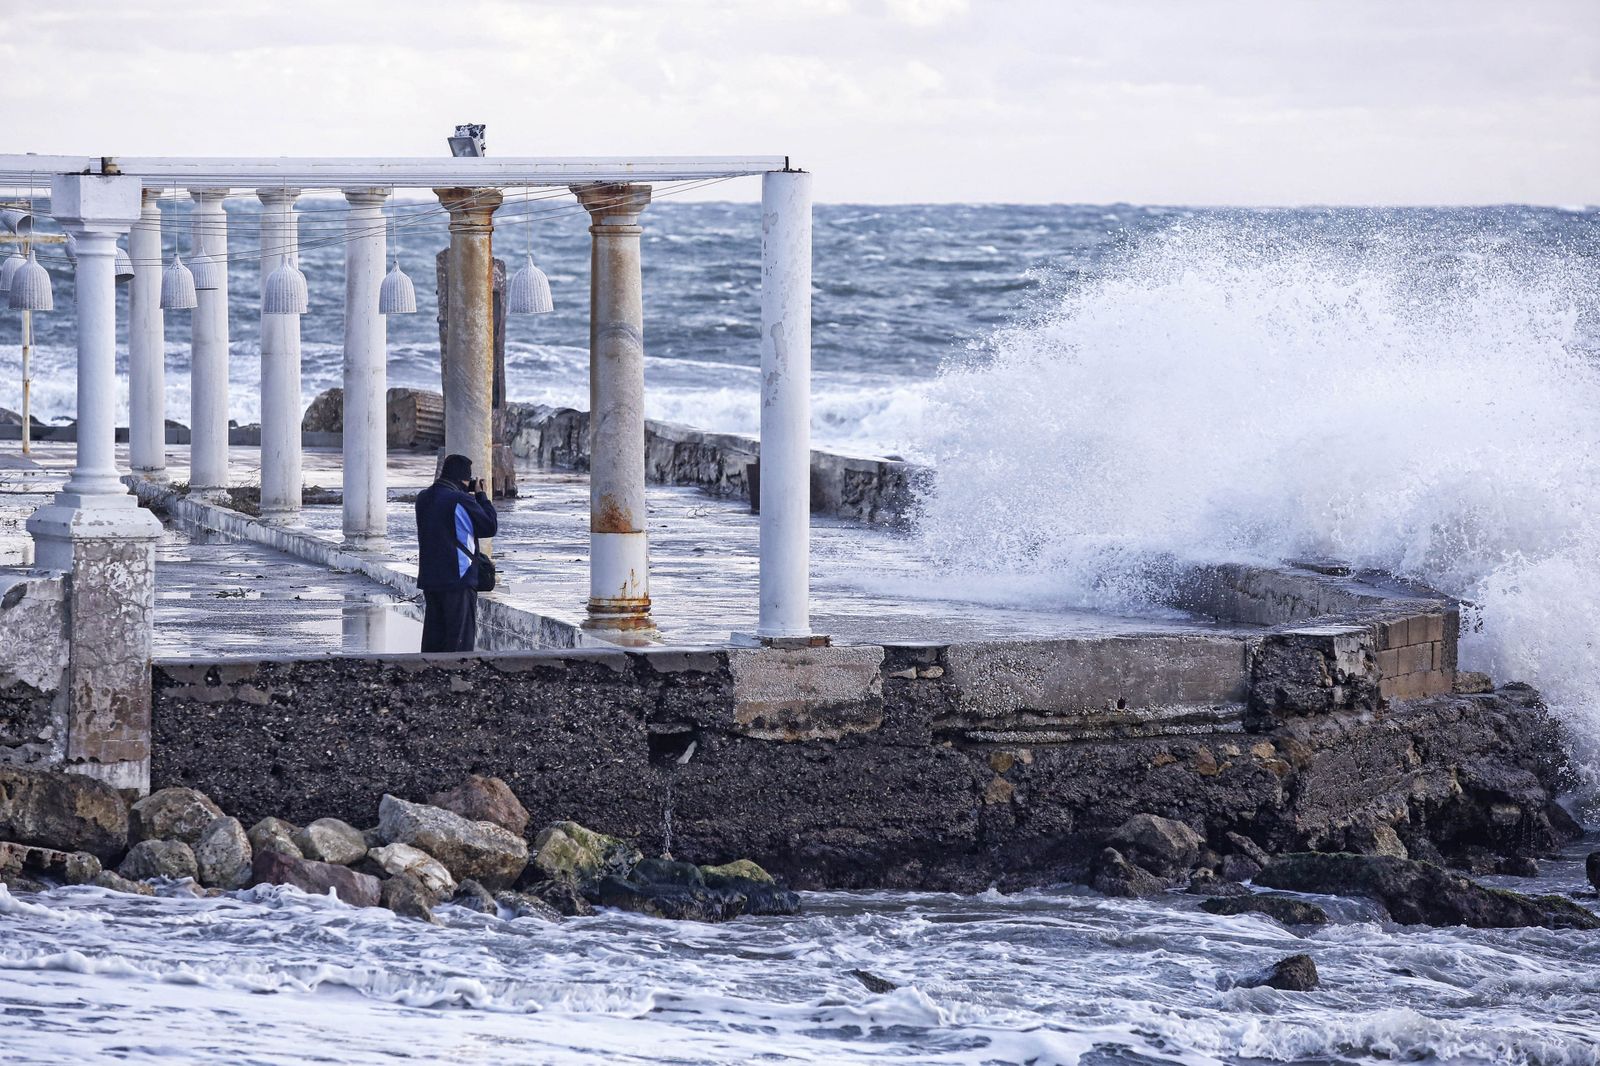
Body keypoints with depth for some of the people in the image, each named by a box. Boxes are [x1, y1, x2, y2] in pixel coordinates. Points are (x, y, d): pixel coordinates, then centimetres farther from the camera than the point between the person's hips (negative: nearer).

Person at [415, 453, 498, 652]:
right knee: (460, 638, -1)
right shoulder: (462, 501, -16)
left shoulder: (424, 498, 6)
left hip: (429, 578, 7)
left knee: (433, 636, 12)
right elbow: (490, 527, -8)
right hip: (459, 579, -7)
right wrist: (481, 496, 1)